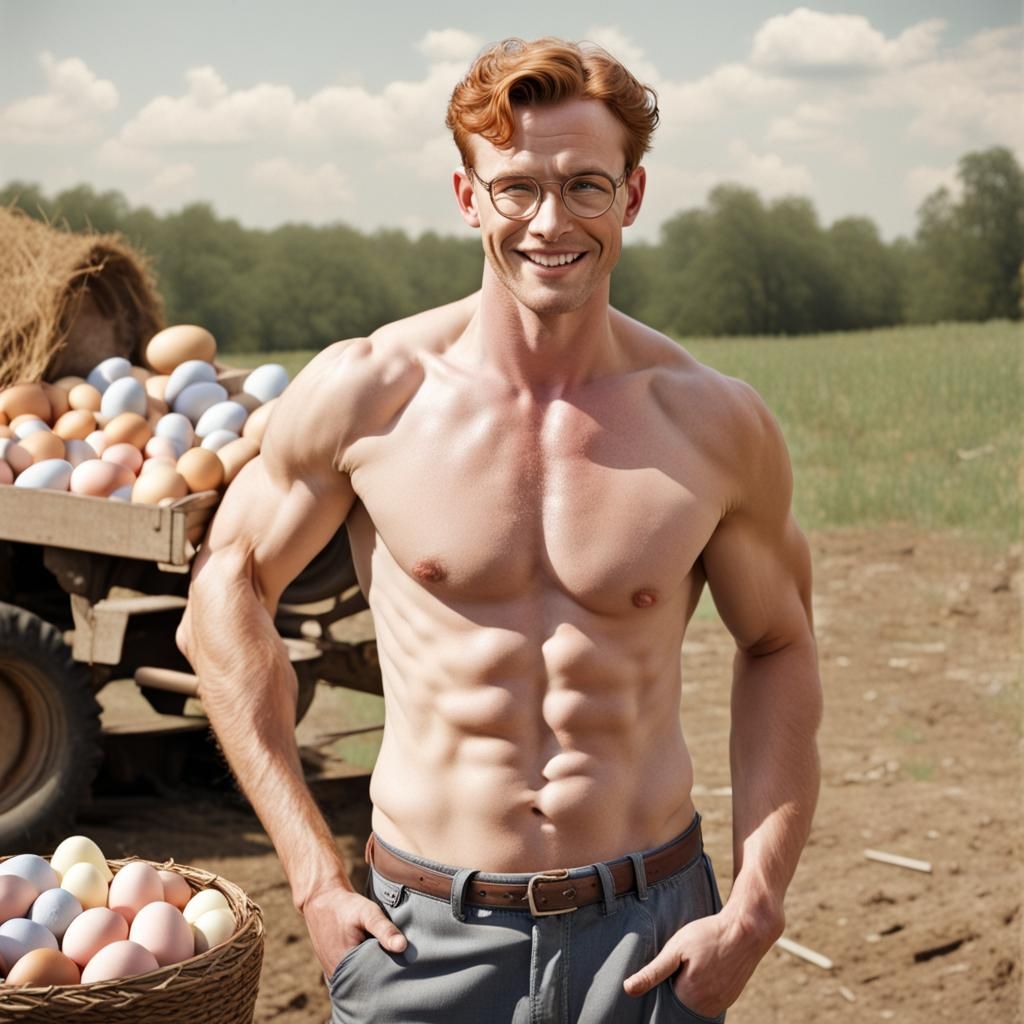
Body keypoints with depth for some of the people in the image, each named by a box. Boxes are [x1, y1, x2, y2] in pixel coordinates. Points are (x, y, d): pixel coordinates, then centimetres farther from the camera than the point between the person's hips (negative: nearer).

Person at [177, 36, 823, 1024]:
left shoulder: (715, 425, -6)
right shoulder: (366, 394, -9)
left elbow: (779, 649, 8)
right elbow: (229, 586, 2)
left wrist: (754, 908, -1)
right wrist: (313, 875, -1)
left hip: (651, 935, 1)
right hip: (429, 935, -1)